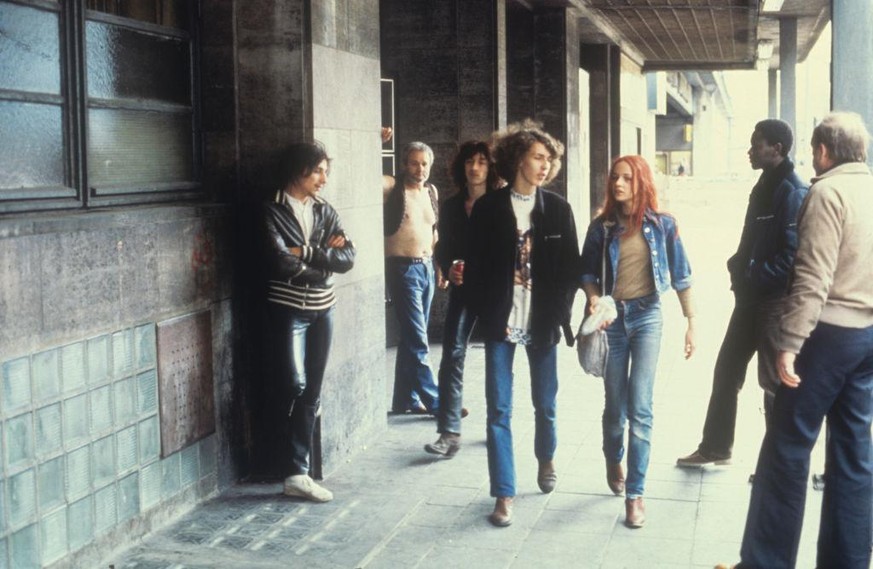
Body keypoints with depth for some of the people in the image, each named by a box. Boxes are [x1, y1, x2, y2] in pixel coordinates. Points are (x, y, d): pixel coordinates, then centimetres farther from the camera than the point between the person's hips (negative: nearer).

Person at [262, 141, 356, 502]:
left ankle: (299, 473, 14)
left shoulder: (325, 211, 9)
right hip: (288, 310, -5)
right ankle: (299, 471, 8)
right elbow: (283, 263, -19)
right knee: (295, 384, -12)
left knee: (312, 392, 6)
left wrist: (307, 252, -14)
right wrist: (325, 256, -9)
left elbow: (348, 258, -2)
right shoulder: (273, 212, -7)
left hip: (322, 310, 6)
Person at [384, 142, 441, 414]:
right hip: (404, 269, -7)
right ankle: (434, 401, -1)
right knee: (418, 342, -6)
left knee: (412, 338, 13)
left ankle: (405, 399, 21)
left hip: (427, 267, 7)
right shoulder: (393, 189, -8)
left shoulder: (431, 190, 10)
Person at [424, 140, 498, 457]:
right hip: (463, 288, 2)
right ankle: (449, 432, -9)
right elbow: (442, 249, 10)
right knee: (452, 354, -9)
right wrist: (449, 267, -10)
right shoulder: (451, 207, 9)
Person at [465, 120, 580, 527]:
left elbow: (571, 267, 4)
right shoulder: (488, 208, -1)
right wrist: (484, 315, -7)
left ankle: (546, 460, 43)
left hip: (542, 323, 1)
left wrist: (559, 314, -5)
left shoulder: (558, 209, 3)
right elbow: (475, 266, 0)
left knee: (545, 404, 14)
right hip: (500, 323, -1)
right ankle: (504, 494, 6)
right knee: (499, 410, -1)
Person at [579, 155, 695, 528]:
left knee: (640, 407, -8)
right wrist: (593, 298, -15)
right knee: (615, 406, 10)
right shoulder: (601, 227, 0)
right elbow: (587, 271, 6)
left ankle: (635, 494, -2)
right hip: (611, 317, 2)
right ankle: (613, 461, 41)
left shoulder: (662, 224, -3)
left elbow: (680, 275, 1)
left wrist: (691, 324, 0)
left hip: (647, 317, -1)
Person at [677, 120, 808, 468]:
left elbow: (792, 256, -24)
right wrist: (739, 268, 4)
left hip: (775, 301, -9)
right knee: (727, 370, 15)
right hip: (750, 296, 9)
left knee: (774, 382, 2)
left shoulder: (793, 193, -17)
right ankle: (715, 447, 28)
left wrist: (752, 277, -17)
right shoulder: (765, 187, 13)